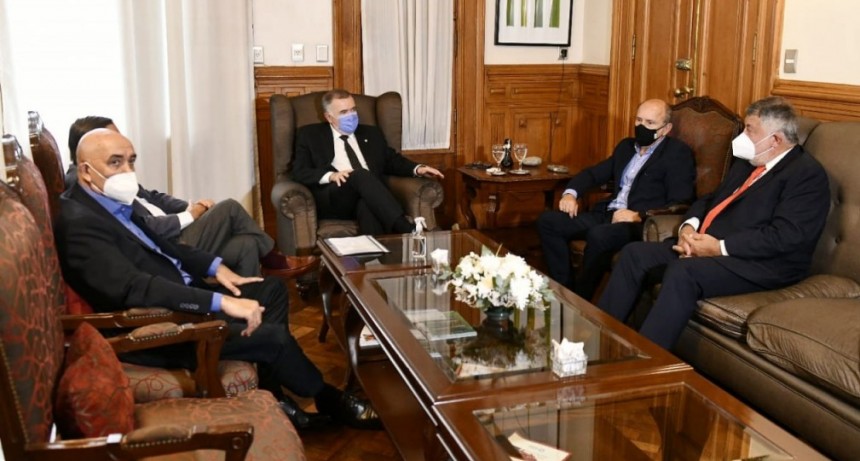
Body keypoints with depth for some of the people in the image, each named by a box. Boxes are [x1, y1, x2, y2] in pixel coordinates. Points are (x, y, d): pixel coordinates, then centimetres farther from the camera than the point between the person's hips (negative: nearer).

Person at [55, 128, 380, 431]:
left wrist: (214, 267, 6)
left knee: (272, 289, 9)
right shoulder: (79, 222, -23)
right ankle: (329, 400, 12)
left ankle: (270, 398, 10)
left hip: (177, 295, 11)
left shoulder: (114, 202, 7)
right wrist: (221, 302, -34)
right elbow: (133, 287, -33)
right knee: (272, 335, -16)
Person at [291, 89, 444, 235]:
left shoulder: (371, 133, 27)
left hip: (368, 196, 3)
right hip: (333, 199, -3)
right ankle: (406, 231, -45)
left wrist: (417, 168, 5)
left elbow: (392, 161, 27)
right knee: (361, 175, -34)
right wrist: (331, 175, -15)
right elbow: (299, 172, 5)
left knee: (368, 206, -36)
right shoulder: (310, 134, 15)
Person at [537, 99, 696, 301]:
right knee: (548, 221, -8)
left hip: (643, 224, -7)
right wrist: (571, 193, 2)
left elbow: (681, 204, -10)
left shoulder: (678, 153, 0)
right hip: (608, 215, 8)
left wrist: (640, 216, -22)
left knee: (599, 236, -37)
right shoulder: (626, 146, 22)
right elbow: (594, 172, 23)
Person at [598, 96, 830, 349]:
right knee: (634, 253, -4)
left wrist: (720, 247, -20)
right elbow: (710, 200, 23)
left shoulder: (807, 173, -8)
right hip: (706, 246, 9)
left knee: (683, 272, -34)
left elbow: (785, 236, -19)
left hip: (761, 262, -9)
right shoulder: (747, 162, 19)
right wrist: (689, 226, 0)